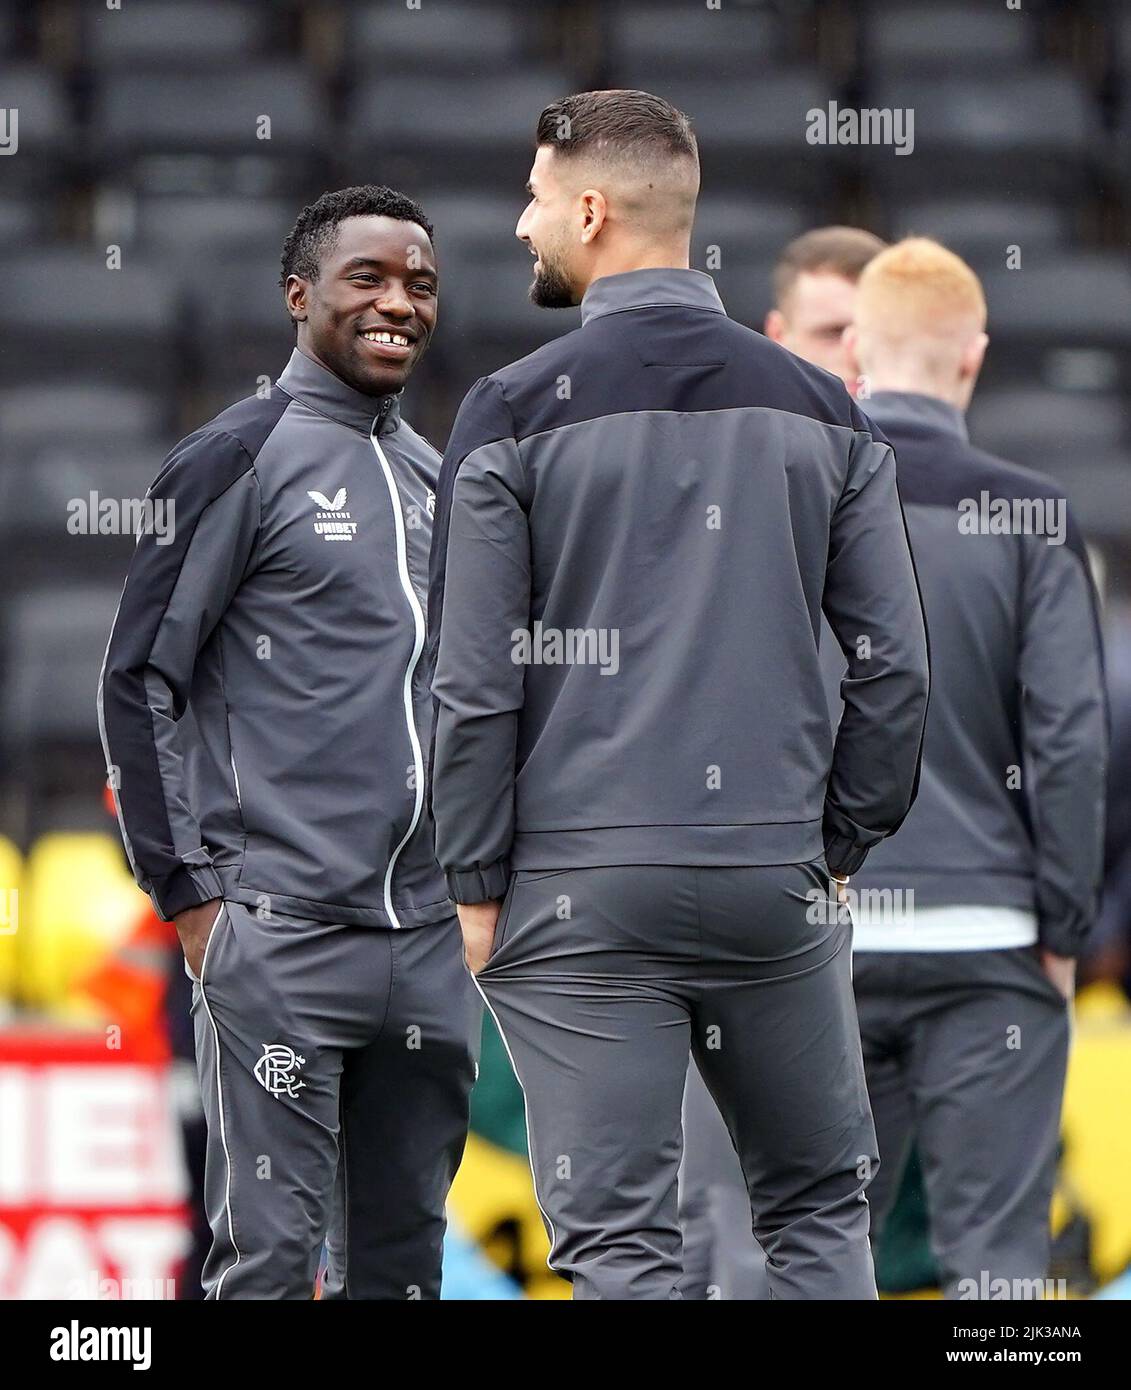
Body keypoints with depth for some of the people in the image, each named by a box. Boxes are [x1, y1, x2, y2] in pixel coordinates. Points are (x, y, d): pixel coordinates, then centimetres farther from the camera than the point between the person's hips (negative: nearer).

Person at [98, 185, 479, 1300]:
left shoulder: (436, 478, 17)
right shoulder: (240, 458, -3)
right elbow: (139, 681, -5)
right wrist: (187, 892, -9)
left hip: (429, 944, 7)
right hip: (280, 940, -7)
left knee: (402, 1251, 9)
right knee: (267, 1249, -9)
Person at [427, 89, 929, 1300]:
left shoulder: (515, 412, -4)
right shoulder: (817, 408, 7)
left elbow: (473, 681, -6)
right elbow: (895, 661, 5)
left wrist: (477, 883, 2)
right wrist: (842, 840, 13)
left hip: (580, 892, -3)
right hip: (775, 878, 3)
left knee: (615, 1243, -2)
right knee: (820, 1210, 15)